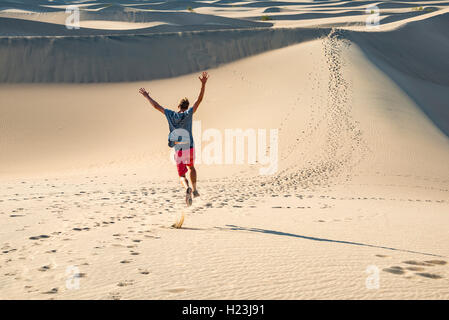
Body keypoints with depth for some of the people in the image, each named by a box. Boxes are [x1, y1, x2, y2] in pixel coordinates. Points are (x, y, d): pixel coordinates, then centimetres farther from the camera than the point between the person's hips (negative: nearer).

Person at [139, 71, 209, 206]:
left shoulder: (171, 114, -1)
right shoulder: (188, 114, -6)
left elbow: (156, 106, 9)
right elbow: (199, 100, -10)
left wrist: (147, 96, 23)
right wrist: (203, 84, -13)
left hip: (178, 151, 0)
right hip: (190, 148, 0)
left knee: (182, 175, 3)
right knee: (191, 167, 29)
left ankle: (187, 188, -29)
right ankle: (194, 190, 28)